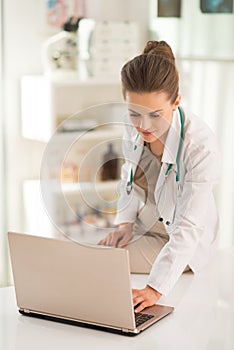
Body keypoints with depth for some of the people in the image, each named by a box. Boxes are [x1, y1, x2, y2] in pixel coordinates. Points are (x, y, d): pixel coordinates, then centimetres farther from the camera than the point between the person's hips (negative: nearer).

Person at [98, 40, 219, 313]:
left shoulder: (201, 145, -33)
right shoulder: (134, 126, -15)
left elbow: (189, 226, -36)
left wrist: (156, 288, -45)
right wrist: (125, 222, -7)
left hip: (175, 238, -6)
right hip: (142, 224, 6)